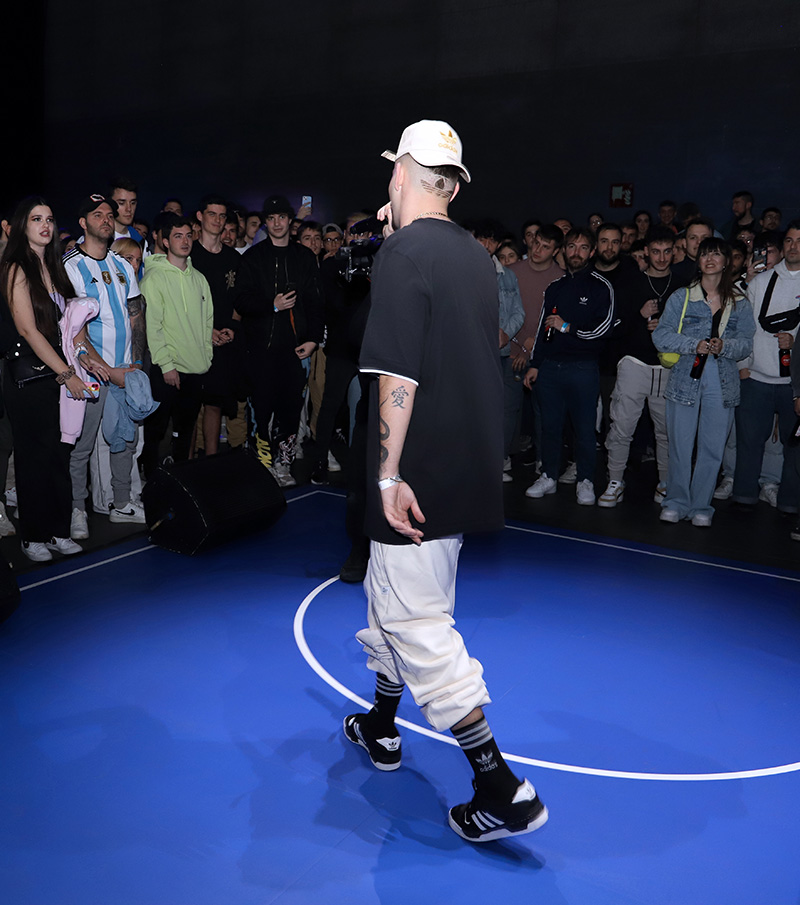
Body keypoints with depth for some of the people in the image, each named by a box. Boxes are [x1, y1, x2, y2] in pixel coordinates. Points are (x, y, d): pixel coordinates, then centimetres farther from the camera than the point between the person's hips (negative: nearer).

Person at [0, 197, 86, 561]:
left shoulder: (53, 266, 14)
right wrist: (66, 373, -14)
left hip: (59, 374, 6)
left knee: (60, 453, 8)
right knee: (34, 455, 2)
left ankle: (58, 530, 18)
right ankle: (33, 536, 15)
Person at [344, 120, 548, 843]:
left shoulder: (403, 254, -15)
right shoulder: (476, 256, 10)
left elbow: (398, 377, -22)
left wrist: (389, 474, -18)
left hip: (420, 476, -9)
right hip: (469, 464, 9)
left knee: (416, 623, -1)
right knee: (389, 597, 23)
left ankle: (503, 789, 3)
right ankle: (381, 729, 39)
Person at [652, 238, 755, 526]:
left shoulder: (739, 304, 10)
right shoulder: (680, 297, 6)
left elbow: (746, 343, 6)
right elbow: (661, 336, -2)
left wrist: (724, 346, -15)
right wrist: (695, 345, -15)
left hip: (722, 384, 1)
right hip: (685, 380, -1)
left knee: (712, 448, 3)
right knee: (680, 445, 0)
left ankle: (701, 506, 15)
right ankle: (676, 503, 14)